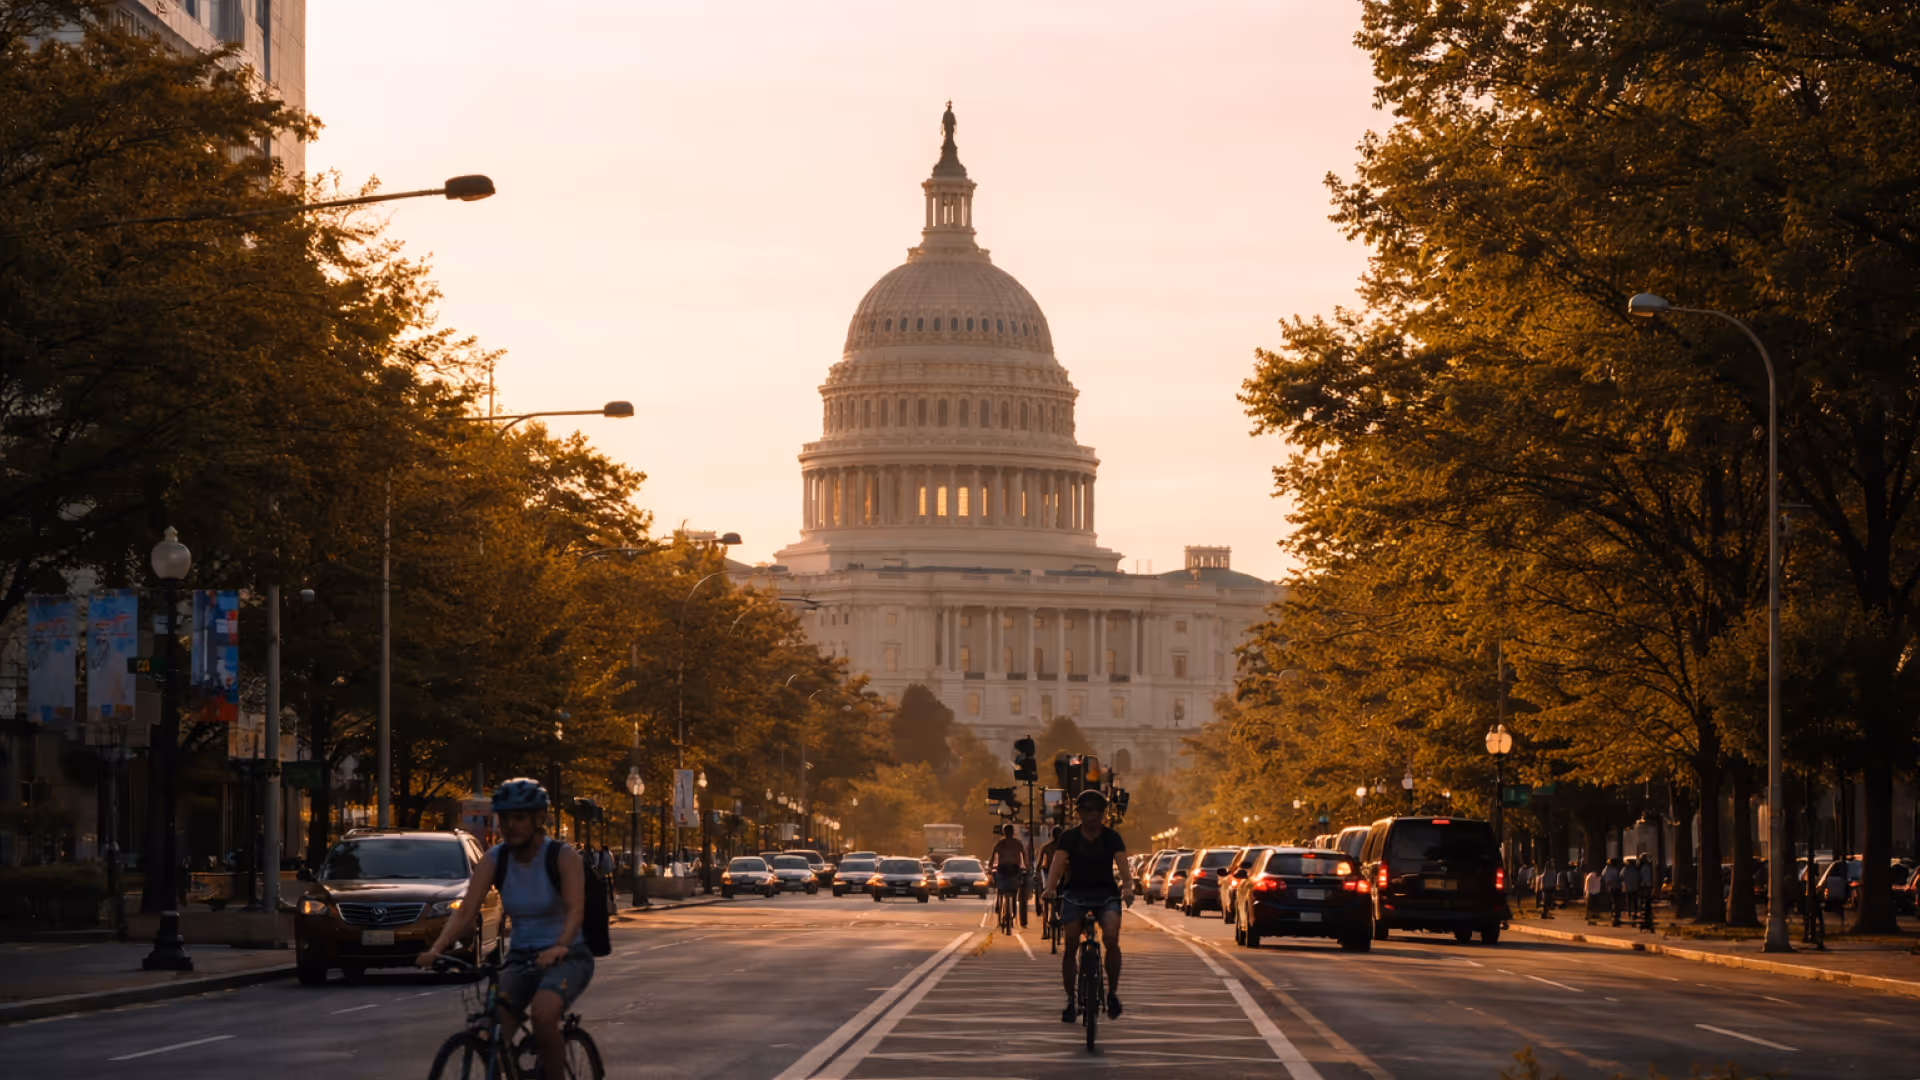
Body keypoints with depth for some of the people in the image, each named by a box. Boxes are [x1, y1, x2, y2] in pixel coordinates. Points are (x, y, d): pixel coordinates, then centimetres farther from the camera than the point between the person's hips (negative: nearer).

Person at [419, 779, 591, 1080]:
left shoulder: (563, 857, -11)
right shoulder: (494, 860, -1)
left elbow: (575, 909, -27)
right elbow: (466, 911, -13)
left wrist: (559, 948, -47)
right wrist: (436, 949, -31)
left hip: (568, 957, -4)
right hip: (520, 958, 4)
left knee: (543, 1013, -34)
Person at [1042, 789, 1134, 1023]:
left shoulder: (1112, 838, 1)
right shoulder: (1070, 838, 1)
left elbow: (1122, 866, -12)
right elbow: (1057, 865, -12)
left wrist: (1127, 887, -32)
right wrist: (1050, 888, -32)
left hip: (1106, 894, -1)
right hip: (1075, 894, 1)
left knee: (1111, 938, -25)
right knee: (1070, 945, -11)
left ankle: (1113, 993, -9)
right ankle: (1070, 1000, 3)